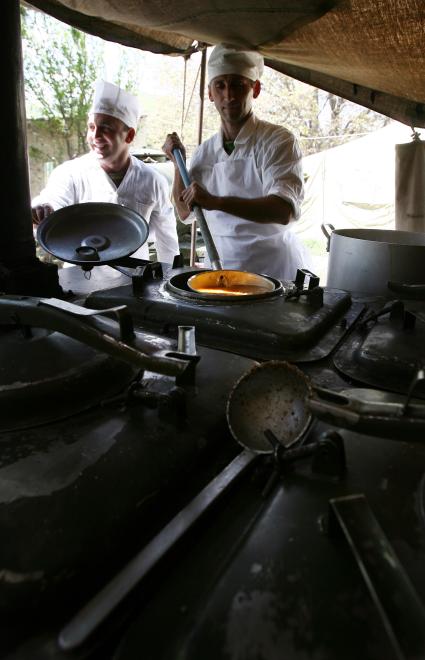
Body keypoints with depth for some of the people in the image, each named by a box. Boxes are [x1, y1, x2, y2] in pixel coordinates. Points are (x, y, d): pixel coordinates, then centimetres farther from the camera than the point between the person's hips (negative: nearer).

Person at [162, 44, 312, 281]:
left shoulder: (278, 141, -7)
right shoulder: (205, 151, 10)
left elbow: (284, 211, -23)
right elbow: (186, 213, 17)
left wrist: (216, 202, -34)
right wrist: (178, 163, 4)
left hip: (273, 269, -4)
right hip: (220, 265, 4)